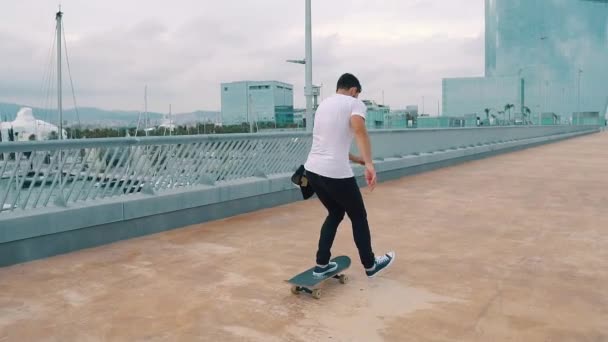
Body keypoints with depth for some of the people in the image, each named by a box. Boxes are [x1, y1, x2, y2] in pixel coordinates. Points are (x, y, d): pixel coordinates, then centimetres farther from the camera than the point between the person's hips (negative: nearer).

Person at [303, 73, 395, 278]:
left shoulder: (323, 104, 21)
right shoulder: (354, 103, -1)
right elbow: (359, 130, -24)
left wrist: (356, 159, 34)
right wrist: (369, 164, -31)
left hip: (312, 170, 7)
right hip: (336, 174, -7)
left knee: (335, 213, 25)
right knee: (359, 217, 14)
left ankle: (321, 265, 25)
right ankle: (370, 265, 30)